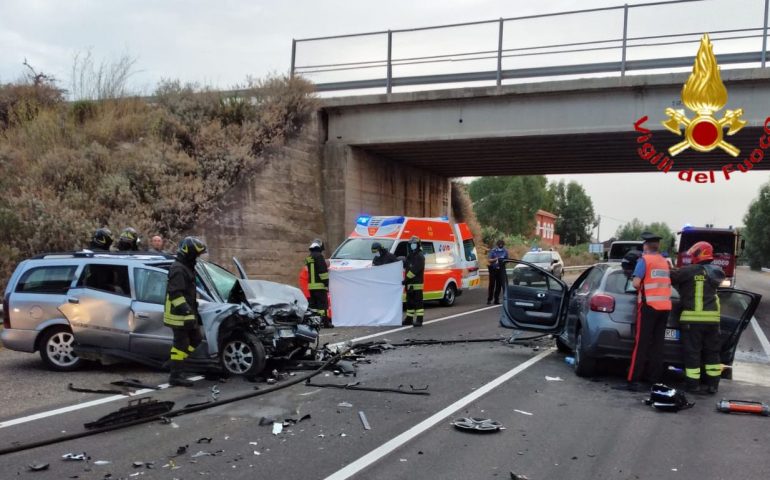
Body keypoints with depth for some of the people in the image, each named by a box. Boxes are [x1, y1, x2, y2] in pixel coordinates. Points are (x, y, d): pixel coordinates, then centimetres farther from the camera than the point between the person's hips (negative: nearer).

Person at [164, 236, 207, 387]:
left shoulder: (187, 267, 17)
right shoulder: (178, 269, -16)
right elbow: (175, 294, -25)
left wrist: (193, 311, 26)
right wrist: (186, 310, -29)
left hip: (187, 314, 10)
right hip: (179, 315, -10)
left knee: (196, 339, 16)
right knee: (181, 344, -5)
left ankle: (175, 362, 22)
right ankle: (176, 376, 0)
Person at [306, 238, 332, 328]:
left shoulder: (308, 258, 16)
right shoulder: (319, 256, -11)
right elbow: (323, 271, -16)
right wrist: (326, 282, -14)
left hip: (311, 285, 8)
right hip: (320, 285, -8)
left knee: (312, 304, 11)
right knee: (323, 304, -7)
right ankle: (325, 322, -9)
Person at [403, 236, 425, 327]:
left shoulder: (420, 256, -10)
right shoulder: (409, 256, 20)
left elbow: (414, 270, -19)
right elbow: (407, 267, 21)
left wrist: (406, 279, -21)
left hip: (417, 284, -9)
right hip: (409, 284, 9)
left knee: (418, 302, -9)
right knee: (409, 302, 14)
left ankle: (419, 320, -10)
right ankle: (409, 319, 21)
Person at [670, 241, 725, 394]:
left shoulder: (689, 270, -9)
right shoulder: (716, 272, 10)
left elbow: (671, 278, -4)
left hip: (692, 317, -5)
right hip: (712, 317, 5)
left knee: (692, 351, 1)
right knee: (712, 351, 12)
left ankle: (693, 384, 3)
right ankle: (713, 384, 16)